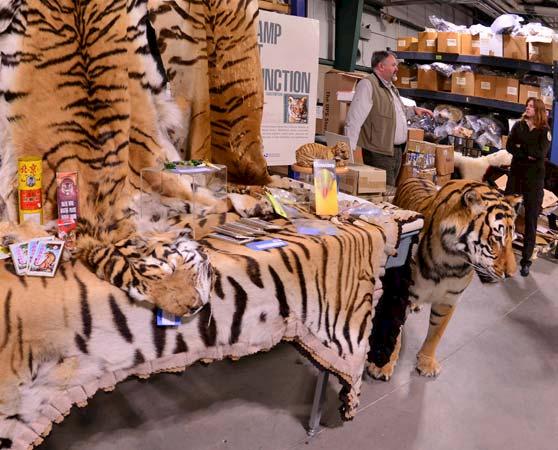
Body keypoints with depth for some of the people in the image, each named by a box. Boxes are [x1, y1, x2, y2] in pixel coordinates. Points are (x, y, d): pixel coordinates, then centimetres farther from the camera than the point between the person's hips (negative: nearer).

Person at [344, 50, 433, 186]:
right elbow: (354, 120, -20)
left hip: (397, 150, 9)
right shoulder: (367, 84, -12)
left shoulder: (391, 87, 19)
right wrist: (349, 151, -26)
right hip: (379, 153, -9)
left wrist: (414, 110, 20)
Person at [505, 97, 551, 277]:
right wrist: (528, 153, -17)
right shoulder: (518, 126, 7)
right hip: (515, 174, 3)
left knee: (531, 219, 1)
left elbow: (540, 153, -17)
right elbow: (509, 147, -6)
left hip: (534, 178, -2)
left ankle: (526, 260, 7)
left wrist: (520, 147, -9)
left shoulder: (544, 131, -2)